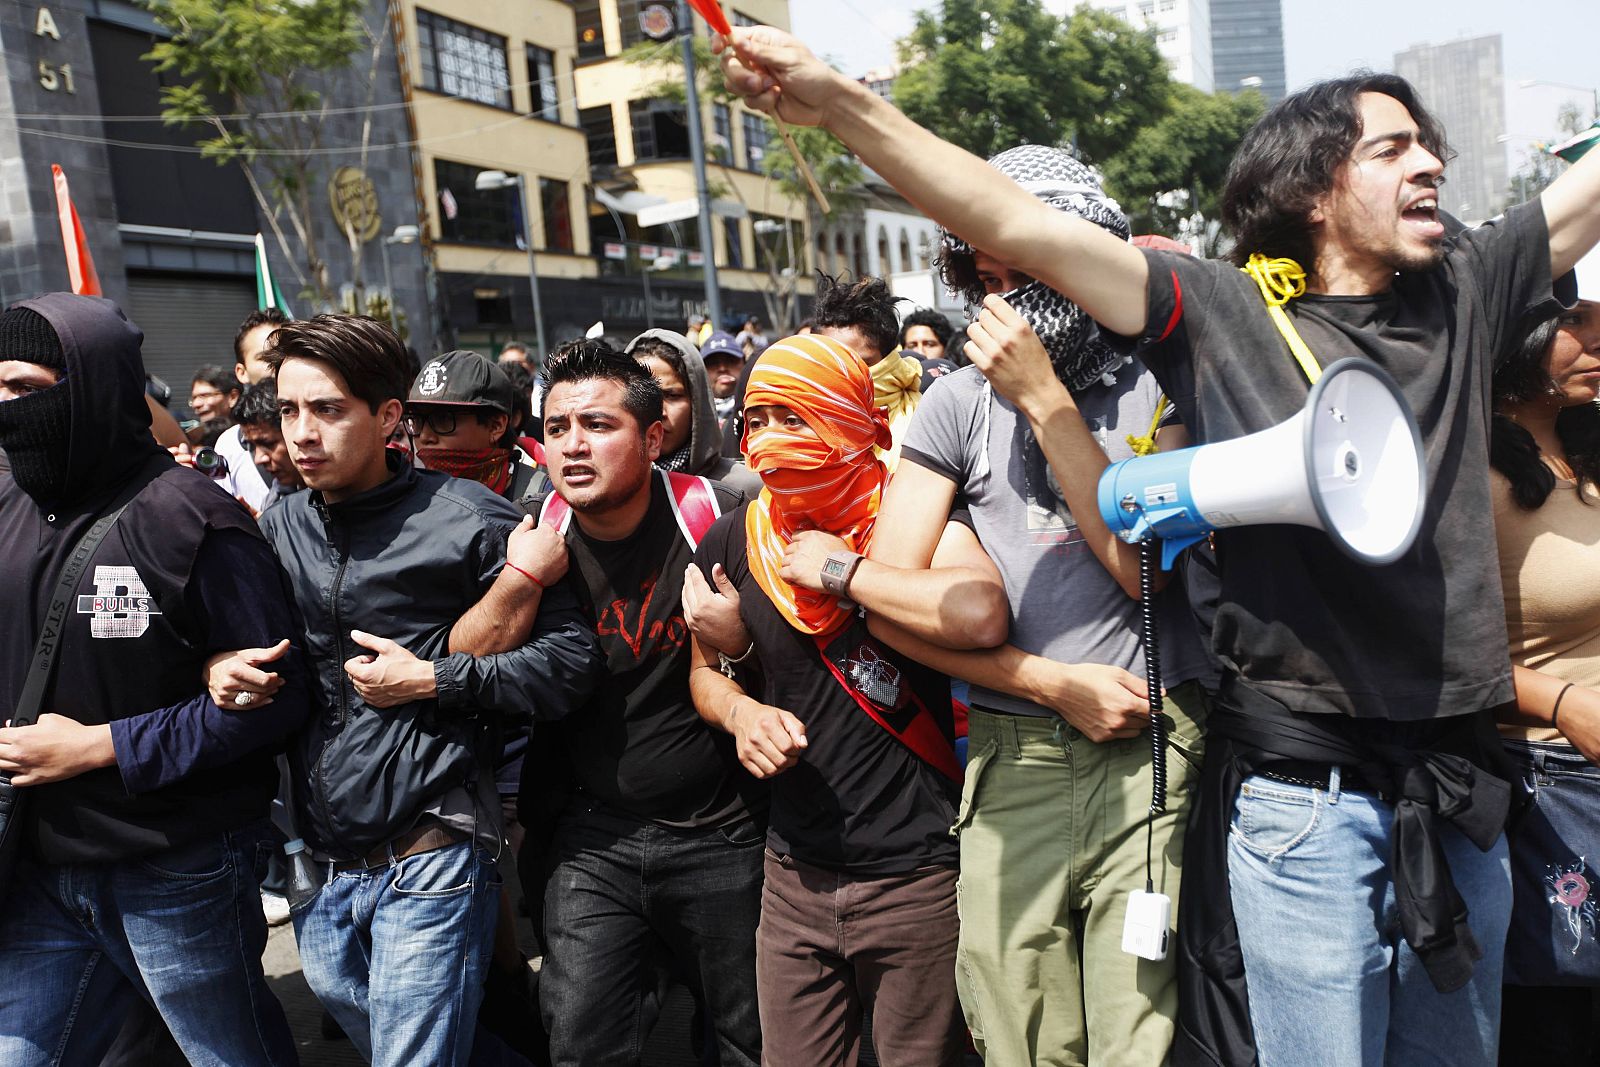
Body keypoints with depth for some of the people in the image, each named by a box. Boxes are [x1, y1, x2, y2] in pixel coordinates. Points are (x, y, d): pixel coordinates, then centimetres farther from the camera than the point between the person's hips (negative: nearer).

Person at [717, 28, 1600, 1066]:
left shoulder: (1465, 296, 8)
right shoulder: (1223, 310, -6)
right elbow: (1022, 226, -14)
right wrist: (837, 101, -20)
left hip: (1461, 782, 5)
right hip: (1302, 793, -5)